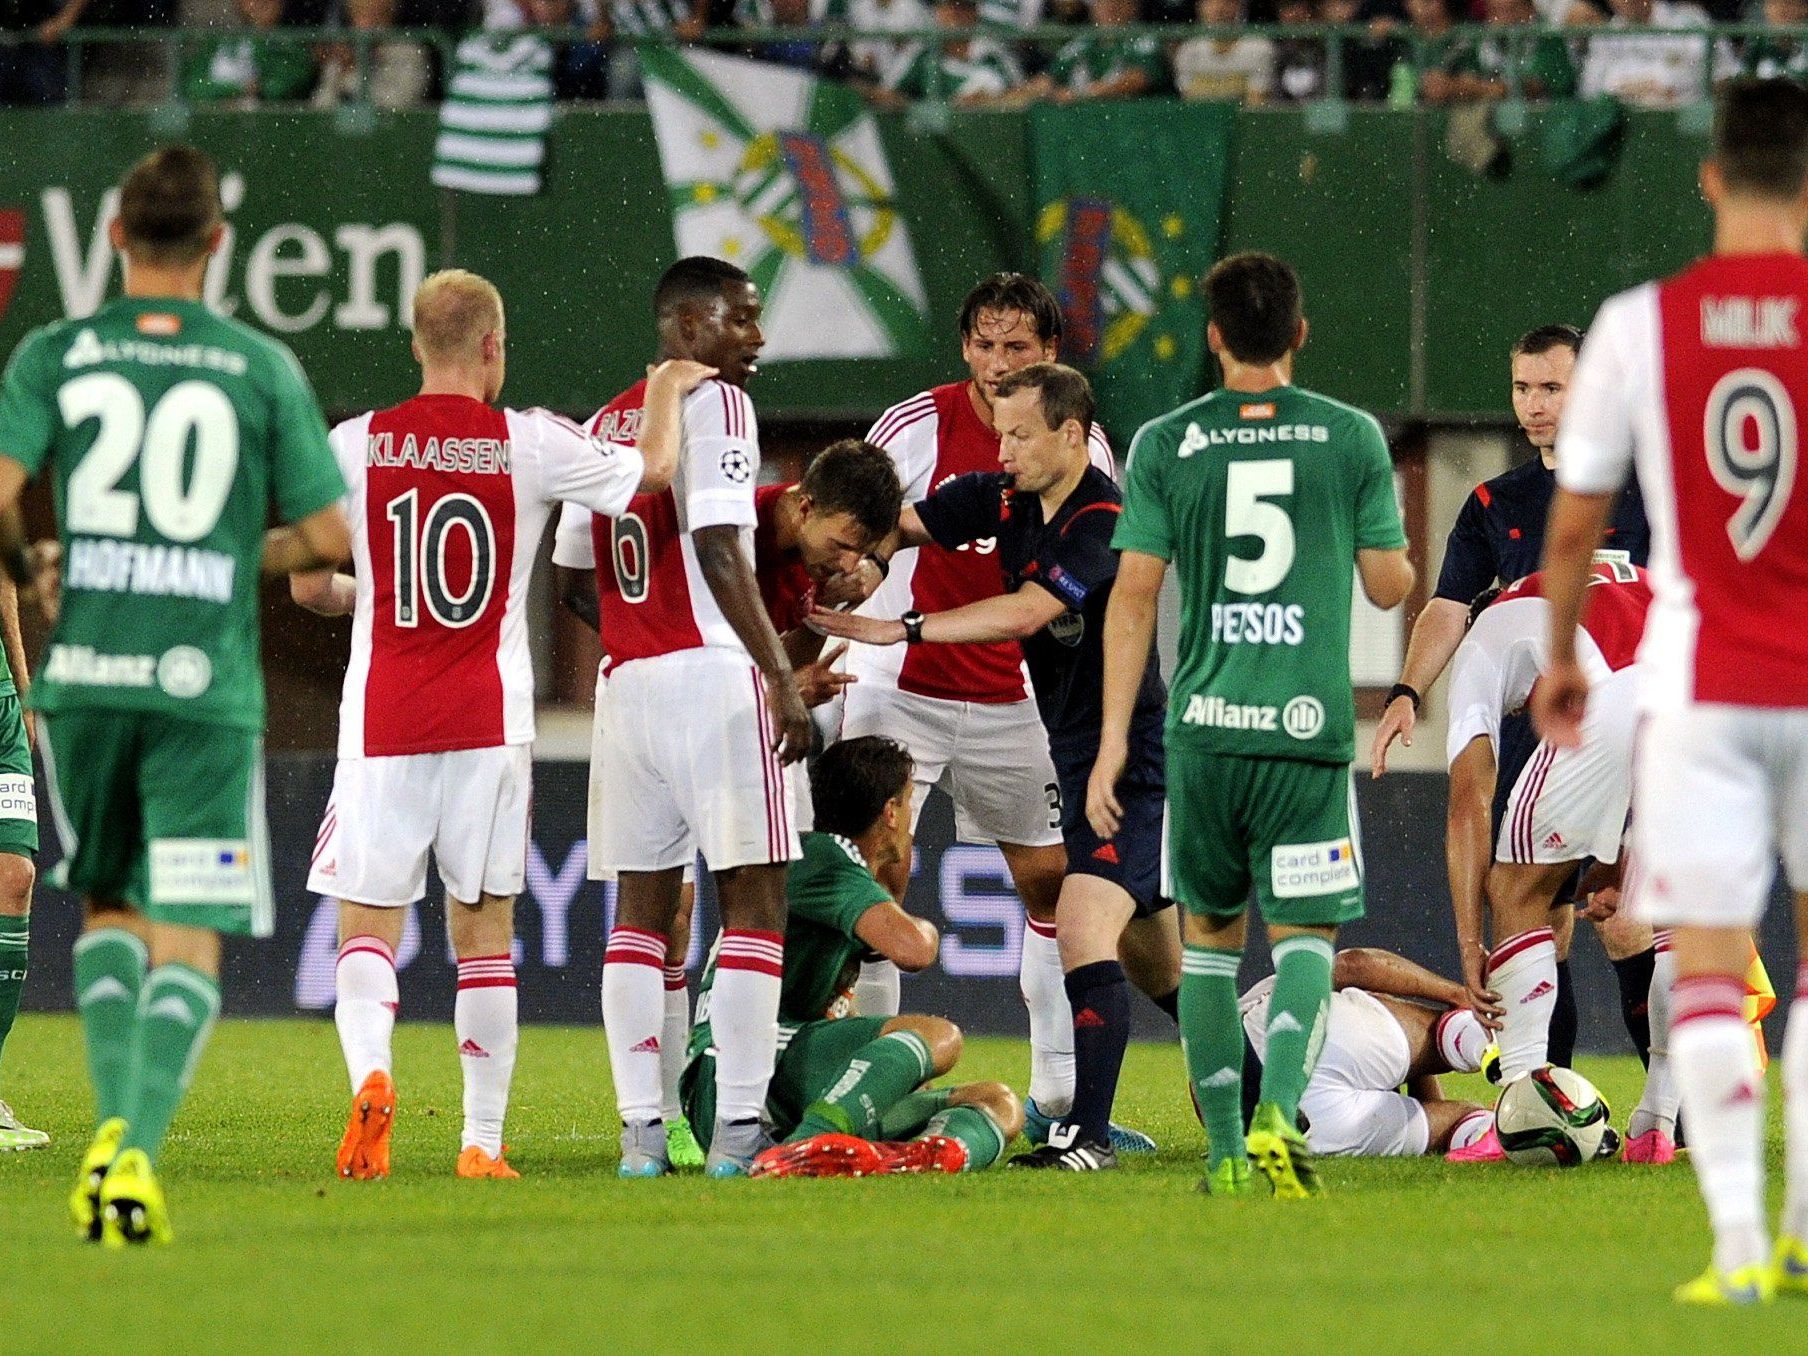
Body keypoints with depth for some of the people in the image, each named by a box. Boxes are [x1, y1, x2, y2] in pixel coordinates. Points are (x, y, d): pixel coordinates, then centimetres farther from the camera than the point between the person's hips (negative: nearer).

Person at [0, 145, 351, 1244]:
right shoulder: (263, 368, 1)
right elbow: (330, 538, 2)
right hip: (208, 683, -2)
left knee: (111, 909, 21)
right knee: (188, 940, 1)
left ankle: (115, 1120, 4)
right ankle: (140, 1150, -17)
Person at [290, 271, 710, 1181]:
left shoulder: (356, 445, -1)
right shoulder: (529, 443, -2)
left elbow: (308, 586, 3)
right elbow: (654, 469, 12)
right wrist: (666, 393, 31)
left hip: (382, 724, 0)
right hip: (490, 722, 0)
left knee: (367, 922, 2)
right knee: (484, 930, 8)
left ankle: (370, 1073, -25)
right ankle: (482, 1140, 8)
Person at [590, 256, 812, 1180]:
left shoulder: (607, 424, 16)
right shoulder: (714, 406, -6)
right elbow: (718, 551, -16)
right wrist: (780, 675, -16)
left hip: (627, 680, 7)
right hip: (714, 674, -7)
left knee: (642, 904, 9)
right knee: (753, 900, -3)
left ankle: (642, 1129, 5)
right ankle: (738, 1128, -9)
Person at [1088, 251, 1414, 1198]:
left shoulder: (1166, 445, 2)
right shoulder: (1352, 437, 1)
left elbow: (1134, 596, 0)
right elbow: (1389, 586, 6)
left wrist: (1113, 740, 3)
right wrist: (1399, 556, 31)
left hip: (1204, 728, 1)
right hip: (1310, 727, -1)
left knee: (1210, 935, 15)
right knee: (1304, 936, 2)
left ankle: (1227, 1149, 14)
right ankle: (1278, 1111, -23)